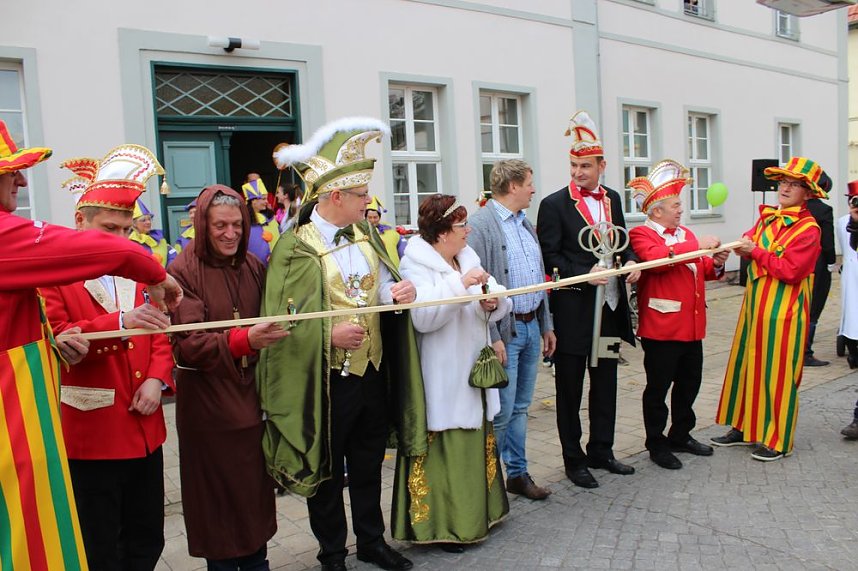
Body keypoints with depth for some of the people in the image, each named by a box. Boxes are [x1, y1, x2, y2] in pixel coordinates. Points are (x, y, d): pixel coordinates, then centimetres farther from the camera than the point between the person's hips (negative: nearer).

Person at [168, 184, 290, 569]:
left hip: (252, 397, 5)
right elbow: (186, 344, -18)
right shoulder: (184, 271, -10)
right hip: (208, 404, -5)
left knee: (256, 487, 11)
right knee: (218, 491, 5)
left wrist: (277, 328, -5)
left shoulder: (253, 266, 7)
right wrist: (245, 340, -30)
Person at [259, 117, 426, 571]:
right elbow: (281, 319, -14)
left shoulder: (365, 235, 6)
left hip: (374, 371, 6)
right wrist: (329, 333, -26)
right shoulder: (296, 248, -13)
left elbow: (383, 286, 8)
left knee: (369, 464, 19)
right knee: (327, 471, 11)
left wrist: (399, 291, -14)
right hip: (326, 379, -5)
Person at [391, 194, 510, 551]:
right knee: (444, 450, -1)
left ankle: (476, 510, 33)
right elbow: (422, 317, -28)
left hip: (474, 373, 8)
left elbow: (500, 304, 10)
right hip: (442, 383, -8)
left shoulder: (467, 259, 10)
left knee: (476, 442, 17)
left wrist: (494, 302, -13)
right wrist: (460, 284, -31)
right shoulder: (415, 266, -13)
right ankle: (440, 524, 14)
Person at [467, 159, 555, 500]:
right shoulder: (480, 224, -12)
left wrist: (546, 325, 17)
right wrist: (492, 337, -19)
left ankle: (518, 474, 27)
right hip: (504, 330, -8)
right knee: (502, 411, -3)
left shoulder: (525, 224, 15)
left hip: (532, 327, 8)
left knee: (521, 407, 16)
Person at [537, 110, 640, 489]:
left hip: (610, 306, 6)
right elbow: (549, 258, -11)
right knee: (570, 389, 5)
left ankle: (601, 451, 32)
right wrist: (586, 274, -22)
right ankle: (574, 460, 18)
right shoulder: (554, 205, -9)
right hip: (573, 311, -6)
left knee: (606, 384, 16)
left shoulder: (612, 199, 9)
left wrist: (630, 261, -3)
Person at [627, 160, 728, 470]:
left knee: (689, 383, 16)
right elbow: (656, 258, -29)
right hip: (661, 328, -8)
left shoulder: (685, 233, 18)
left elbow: (700, 271, 23)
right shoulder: (641, 234, -8)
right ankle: (656, 444, 15)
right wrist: (698, 246, -26)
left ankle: (681, 435, 32)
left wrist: (715, 264, 1)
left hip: (691, 325, 8)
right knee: (658, 388, 3)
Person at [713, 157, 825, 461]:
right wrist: (743, 246, -7)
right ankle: (744, 427, 27)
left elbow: (790, 271, -19)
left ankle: (778, 440, 13)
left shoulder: (808, 229, -12)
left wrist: (756, 251, -16)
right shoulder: (768, 217, 9)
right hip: (755, 304, 7)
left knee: (777, 373, 0)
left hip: (783, 309, -7)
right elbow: (750, 244, 15)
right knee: (747, 365, 13)